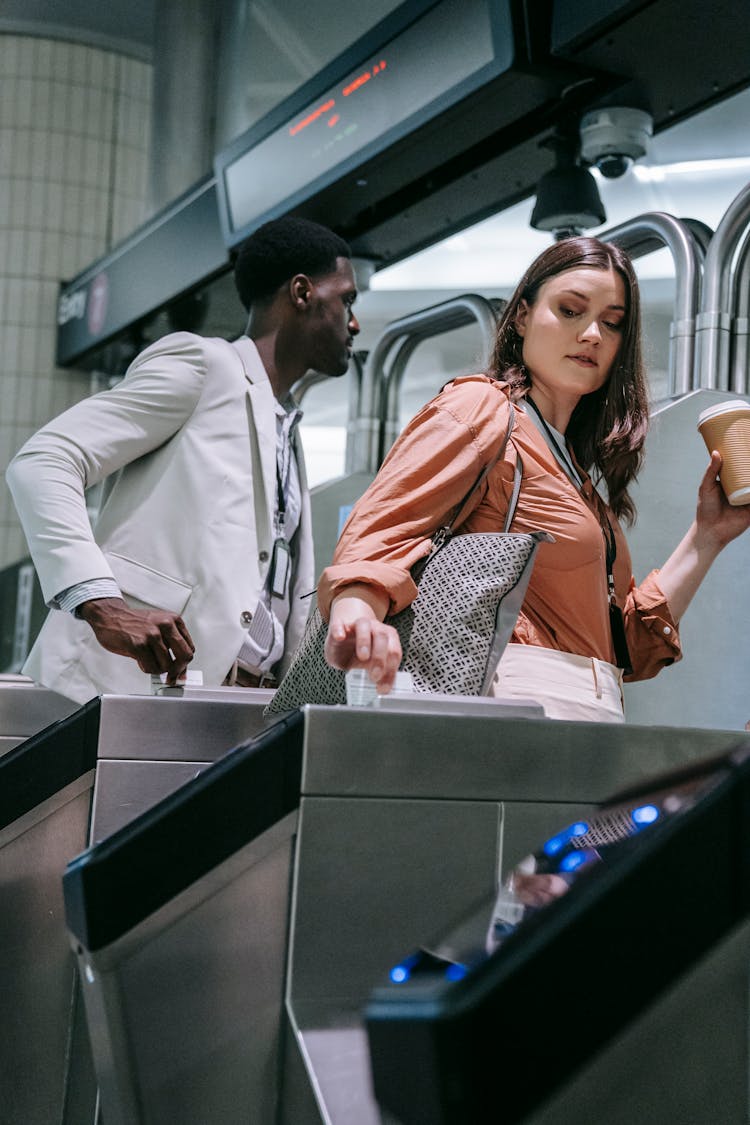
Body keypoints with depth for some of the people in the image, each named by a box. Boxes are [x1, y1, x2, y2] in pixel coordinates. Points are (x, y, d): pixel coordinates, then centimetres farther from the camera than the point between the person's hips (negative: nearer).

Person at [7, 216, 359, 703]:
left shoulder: (289, 433, 26)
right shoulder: (200, 363, 1)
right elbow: (41, 463, -9)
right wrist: (102, 604, -22)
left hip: (244, 697, 8)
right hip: (138, 680, -7)